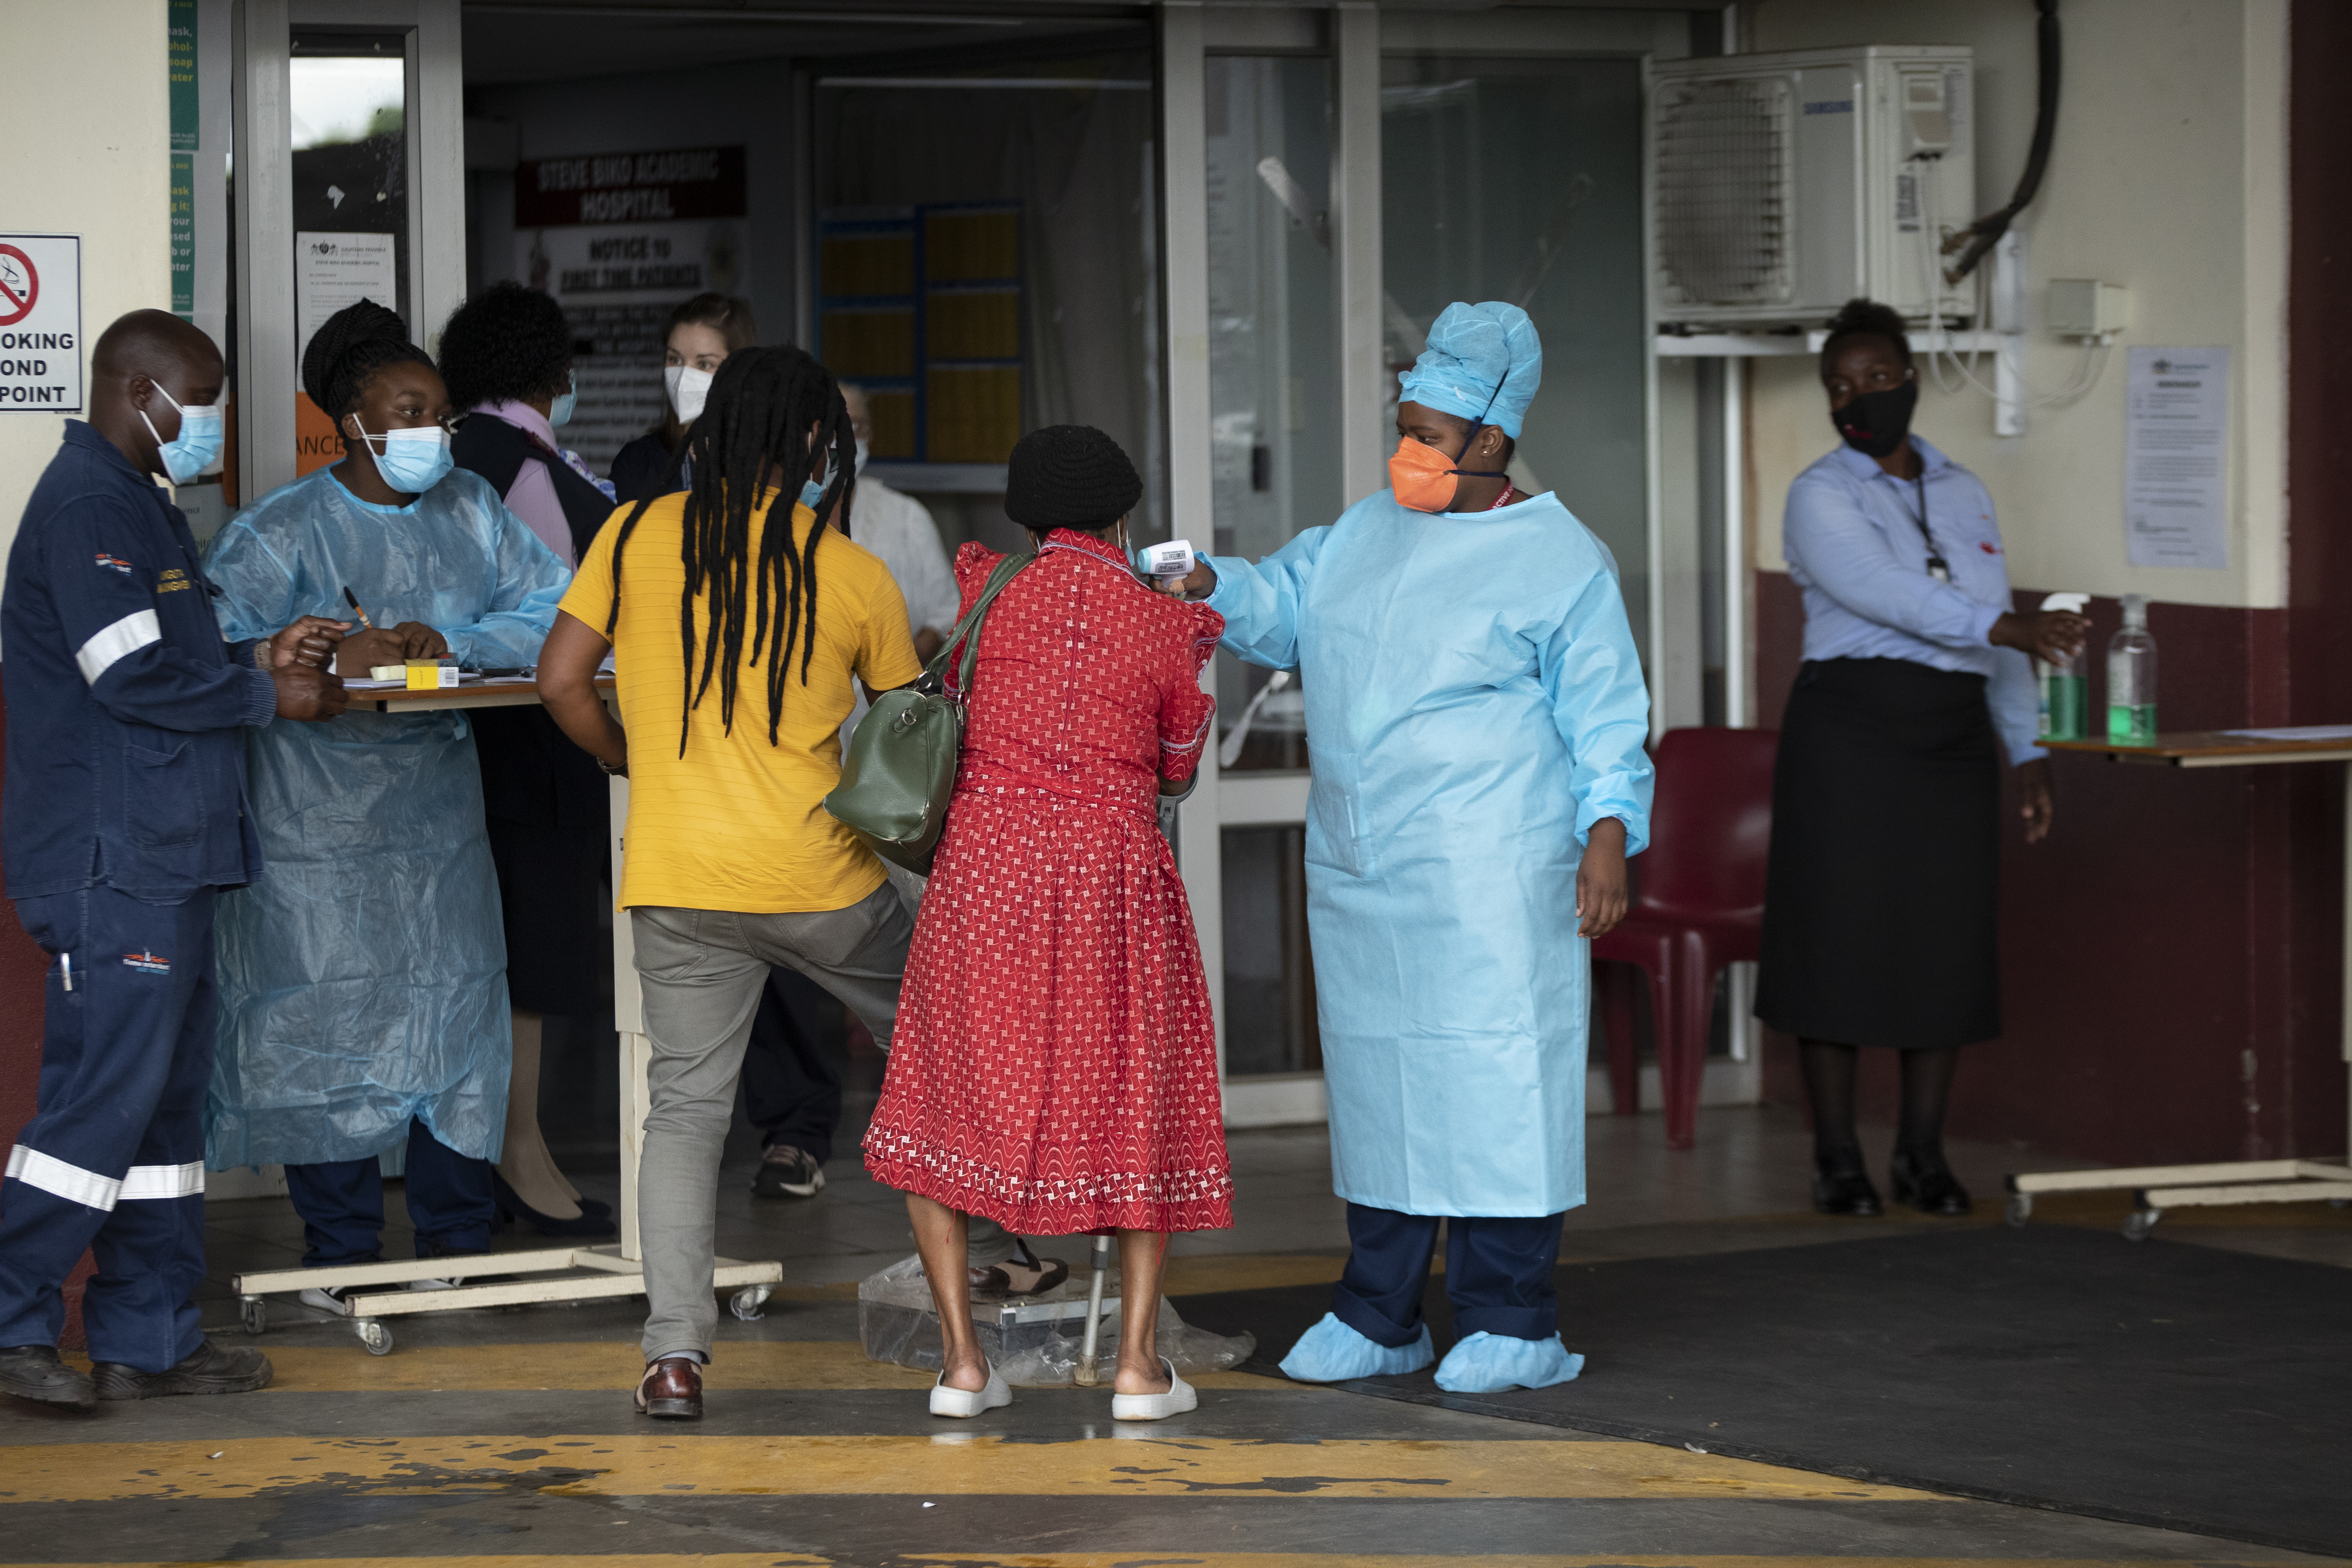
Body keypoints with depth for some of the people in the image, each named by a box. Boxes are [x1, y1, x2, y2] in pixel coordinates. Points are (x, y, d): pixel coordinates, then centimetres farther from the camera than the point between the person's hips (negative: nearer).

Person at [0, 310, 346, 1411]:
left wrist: (257, 657, 8)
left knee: (166, 1095, 11)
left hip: (162, 859, 11)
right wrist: (268, 693, -8)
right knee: (105, 1093, -10)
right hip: (109, 863, -11)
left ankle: (148, 1339, 15)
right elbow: (134, 675, -20)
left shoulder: (135, 504, 20)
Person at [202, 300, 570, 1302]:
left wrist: (449, 641, -16)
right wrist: (335, 659, -28)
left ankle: (457, 1239, 16)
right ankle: (341, 1252, 6)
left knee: (458, 1008, 5)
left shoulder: (470, 510, 5)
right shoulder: (281, 531, -7)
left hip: (438, 806, 4)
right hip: (317, 818, -4)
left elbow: (555, 613, 0)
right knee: (329, 1022, -3)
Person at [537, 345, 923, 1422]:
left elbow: (562, 683, 0)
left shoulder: (637, 537, -1)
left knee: (685, 1105, 6)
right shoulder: (855, 576, -3)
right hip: (822, 879, -1)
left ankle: (675, 1355, -4)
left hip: (678, 880, 1)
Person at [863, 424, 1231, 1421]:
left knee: (943, 1106, 12)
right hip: (1111, 867, 0)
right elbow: (1176, 771, 11)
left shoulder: (986, 590, 1)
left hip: (985, 863, 0)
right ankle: (1139, 1365, 4)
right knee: (1137, 1108, 11)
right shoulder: (1165, 627, 0)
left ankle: (961, 1359, 5)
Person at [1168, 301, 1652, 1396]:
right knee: (1376, 1076, 9)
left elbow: (1604, 712, -5)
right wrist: (1205, 583, -5)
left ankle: (1512, 1324, -2)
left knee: (1498, 1080, -7)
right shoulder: (1369, 530, 15)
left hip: (1494, 880, -7)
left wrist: (1609, 832, -16)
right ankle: (1380, 1316, 17)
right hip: (1357, 873, 7)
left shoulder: (1559, 561, -4)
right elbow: (1283, 605, 16)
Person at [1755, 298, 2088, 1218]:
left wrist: (2028, 752, 10)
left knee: (1948, 939, 3)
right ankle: (1836, 1159, 2)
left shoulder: (1962, 494, 15)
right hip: (1849, 727, -5)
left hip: (1952, 736, 5)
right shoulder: (1821, 498, -4)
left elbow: (1992, 639, 17)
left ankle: (1924, 1157, 11)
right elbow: (1894, 596, -20)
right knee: (1840, 935, -4)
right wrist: (2017, 629, -30)